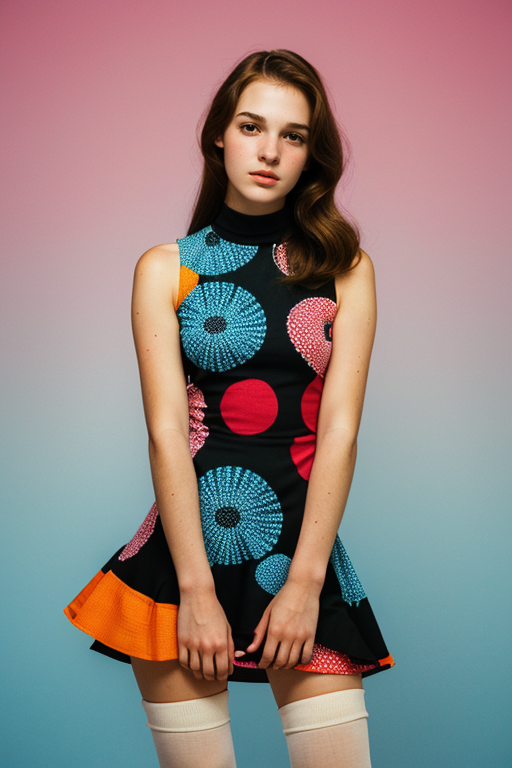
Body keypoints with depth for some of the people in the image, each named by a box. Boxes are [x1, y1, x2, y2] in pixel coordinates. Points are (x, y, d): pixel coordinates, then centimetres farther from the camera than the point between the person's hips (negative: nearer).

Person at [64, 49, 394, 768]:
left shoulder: (346, 269, 6)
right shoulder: (165, 269, 4)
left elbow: (340, 430, -2)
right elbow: (166, 431, -5)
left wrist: (304, 580, -9)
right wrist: (197, 588, -12)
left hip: (305, 548, 1)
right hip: (186, 551, 0)